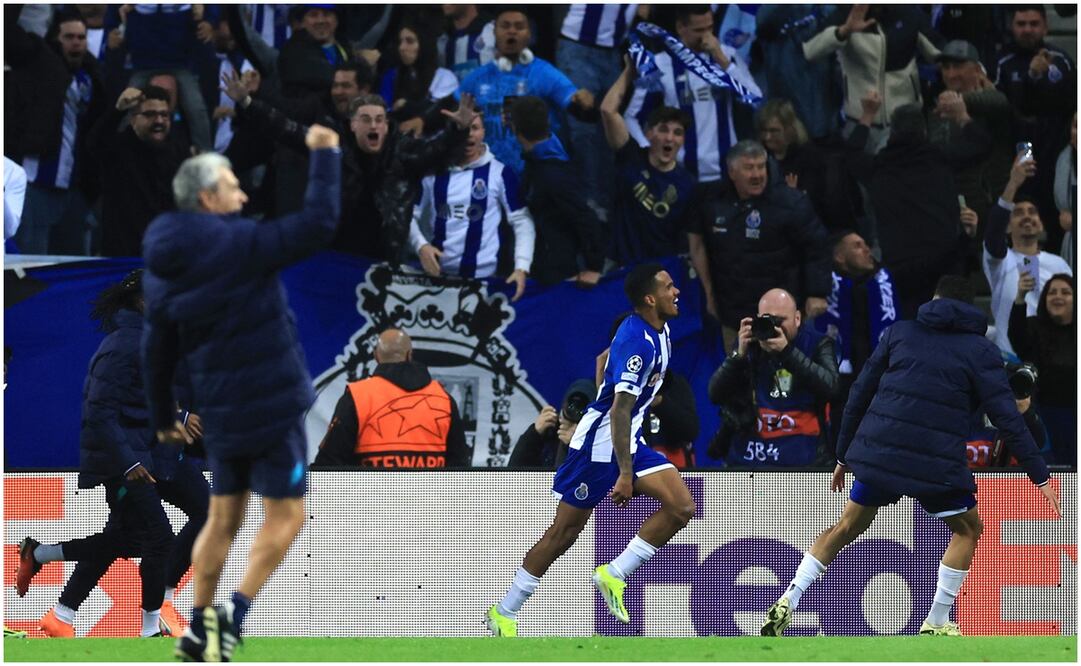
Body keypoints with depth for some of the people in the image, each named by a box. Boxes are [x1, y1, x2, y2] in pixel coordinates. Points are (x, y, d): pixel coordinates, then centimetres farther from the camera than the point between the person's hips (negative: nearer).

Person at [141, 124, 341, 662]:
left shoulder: (162, 267, 4)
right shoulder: (238, 246, -18)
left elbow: (155, 351, 11)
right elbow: (318, 225, -22)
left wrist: (162, 416, 22)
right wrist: (325, 154, -12)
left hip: (220, 410, 7)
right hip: (272, 405, -7)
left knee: (224, 516, 17)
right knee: (285, 515, 3)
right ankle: (233, 613, -9)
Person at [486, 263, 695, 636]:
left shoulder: (659, 333, 7)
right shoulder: (637, 341, -24)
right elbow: (620, 409, -27)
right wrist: (625, 474, -29)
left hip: (630, 441, 9)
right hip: (600, 441, -9)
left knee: (682, 507, -8)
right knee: (565, 531, -1)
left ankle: (614, 575, -2)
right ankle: (505, 613, 9)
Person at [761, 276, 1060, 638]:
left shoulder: (898, 333, 12)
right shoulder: (978, 350, 3)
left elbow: (859, 395, 12)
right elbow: (1008, 418, -3)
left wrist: (843, 456, 21)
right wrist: (1041, 476, -1)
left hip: (877, 454, 3)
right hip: (936, 465, -3)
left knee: (847, 526, 20)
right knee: (968, 529, 18)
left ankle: (788, 602, 12)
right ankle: (936, 625, 15)